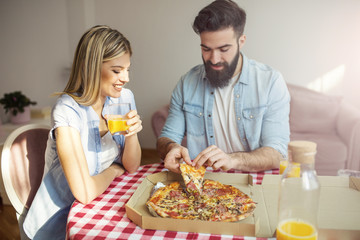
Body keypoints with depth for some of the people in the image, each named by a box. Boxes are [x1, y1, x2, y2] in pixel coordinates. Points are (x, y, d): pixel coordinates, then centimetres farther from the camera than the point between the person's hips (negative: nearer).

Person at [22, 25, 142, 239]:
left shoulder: (124, 97, -6)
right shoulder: (68, 111, -24)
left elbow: (132, 167, -2)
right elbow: (85, 192, -30)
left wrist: (132, 135, -20)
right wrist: (114, 170, -12)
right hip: (61, 220, -5)